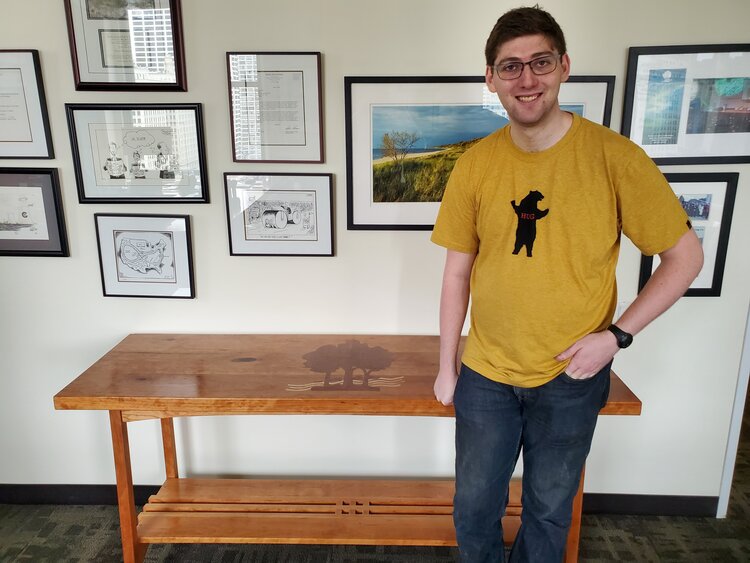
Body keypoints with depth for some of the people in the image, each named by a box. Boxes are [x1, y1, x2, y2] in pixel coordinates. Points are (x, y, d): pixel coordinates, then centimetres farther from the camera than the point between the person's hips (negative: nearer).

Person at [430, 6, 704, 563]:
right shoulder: (475, 164, -6)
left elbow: (686, 256, -5)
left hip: (571, 379, -2)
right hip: (486, 374, 2)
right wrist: (447, 367, 5)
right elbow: (457, 273, 1)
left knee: (549, 512, 19)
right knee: (474, 511, 17)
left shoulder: (613, 156, -13)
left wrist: (616, 336, -13)